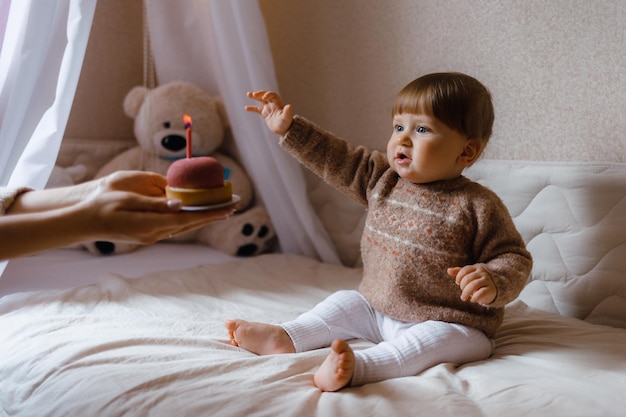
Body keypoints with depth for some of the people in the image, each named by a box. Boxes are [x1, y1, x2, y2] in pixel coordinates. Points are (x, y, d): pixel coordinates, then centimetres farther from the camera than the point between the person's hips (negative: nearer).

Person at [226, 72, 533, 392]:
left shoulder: (477, 206, -16)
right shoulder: (382, 180, 2)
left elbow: (513, 258, -12)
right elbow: (337, 160, 7)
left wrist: (492, 282, -34)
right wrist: (289, 128, 2)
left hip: (451, 325, -7)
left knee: (437, 339, -35)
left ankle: (357, 365, -50)